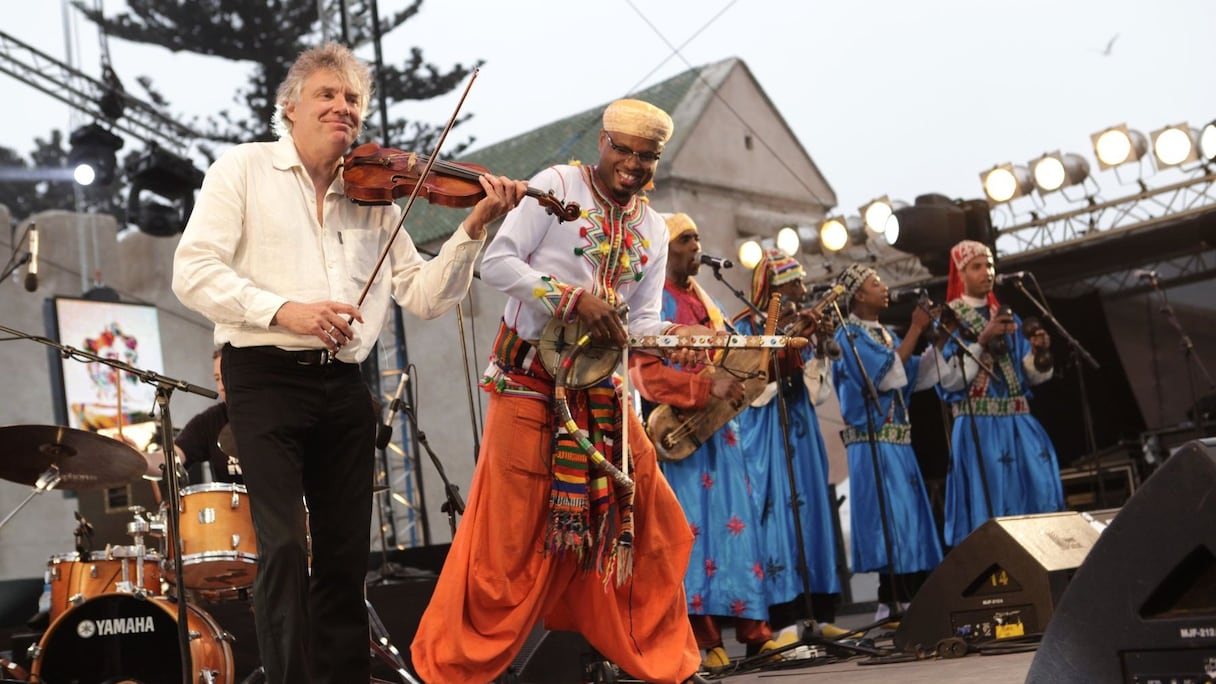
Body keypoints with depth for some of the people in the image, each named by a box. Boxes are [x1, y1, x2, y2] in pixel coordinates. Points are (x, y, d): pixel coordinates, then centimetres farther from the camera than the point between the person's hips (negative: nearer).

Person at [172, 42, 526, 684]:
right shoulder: (243, 168, 4)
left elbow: (423, 296, 9)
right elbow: (193, 271, -7)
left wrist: (473, 229, -4)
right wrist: (281, 309, -19)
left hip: (343, 385, 4)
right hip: (265, 376, -4)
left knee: (345, 552, 7)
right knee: (284, 546, -13)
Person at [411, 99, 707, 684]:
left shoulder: (653, 232, 13)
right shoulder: (557, 185, -5)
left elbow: (642, 321, 9)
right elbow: (496, 263, -13)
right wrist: (573, 300, -22)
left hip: (599, 384, 6)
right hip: (530, 376, -6)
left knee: (647, 519, 7)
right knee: (510, 530, -7)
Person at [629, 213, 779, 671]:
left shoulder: (703, 300, 20)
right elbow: (646, 374, -17)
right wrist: (707, 387, -26)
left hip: (717, 427, 8)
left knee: (738, 526, 6)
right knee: (693, 530, -7)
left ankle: (753, 629, 11)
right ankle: (704, 641, -3)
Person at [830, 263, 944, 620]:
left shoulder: (887, 334, 19)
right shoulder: (849, 335, -5)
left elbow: (916, 376, 15)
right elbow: (888, 373, -16)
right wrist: (915, 329, -11)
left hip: (898, 441, 8)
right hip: (872, 442, -8)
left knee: (910, 519, 7)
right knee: (889, 519, -12)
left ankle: (909, 603, 12)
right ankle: (893, 603, -9)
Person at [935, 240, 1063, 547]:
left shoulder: (1007, 317, 18)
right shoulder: (948, 320, 1)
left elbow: (1034, 375, 14)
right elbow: (949, 380, -12)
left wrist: (1040, 352, -7)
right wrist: (982, 341, -19)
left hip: (1019, 423, 5)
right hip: (978, 426, -5)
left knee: (1040, 500, -1)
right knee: (990, 508, -9)